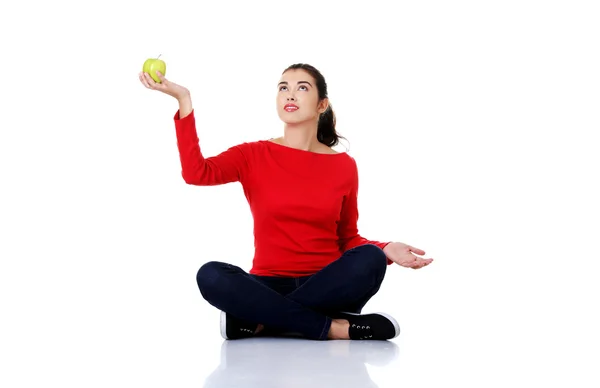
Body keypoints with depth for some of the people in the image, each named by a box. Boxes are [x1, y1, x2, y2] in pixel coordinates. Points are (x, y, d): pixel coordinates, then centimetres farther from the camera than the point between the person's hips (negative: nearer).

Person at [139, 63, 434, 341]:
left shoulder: (344, 165, 6)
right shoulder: (254, 155, 3)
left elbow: (348, 240, 11)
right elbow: (196, 173, -15)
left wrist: (386, 249, -9)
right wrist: (184, 101, -20)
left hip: (326, 290, 1)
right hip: (270, 288, -1)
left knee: (370, 258, -30)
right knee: (211, 275, -31)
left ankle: (259, 323, -25)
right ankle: (333, 328, -27)